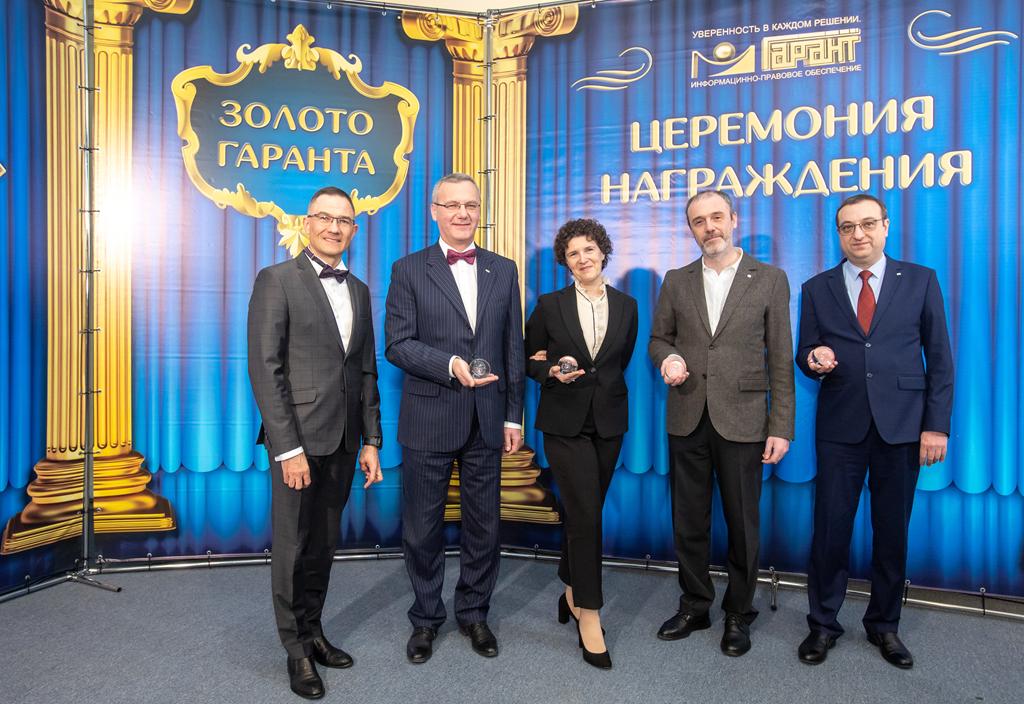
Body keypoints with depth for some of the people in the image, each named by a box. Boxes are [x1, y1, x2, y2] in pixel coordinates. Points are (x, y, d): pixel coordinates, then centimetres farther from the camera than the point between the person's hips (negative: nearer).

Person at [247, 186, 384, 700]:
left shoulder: (359, 291, 12)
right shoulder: (276, 281, -6)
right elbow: (265, 369, -12)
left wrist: (371, 441, 8)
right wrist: (288, 447, -16)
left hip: (343, 441, 5)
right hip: (298, 438, -5)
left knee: (323, 546, 16)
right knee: (293, 546, 8)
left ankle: (313, 632, 34)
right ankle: (296, 649, 26)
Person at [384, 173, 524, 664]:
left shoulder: (503, 270, 8)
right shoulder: (409, 270, 0)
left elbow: (513, 348, 8)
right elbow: (396, 344, -7)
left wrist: (513, 416, 6)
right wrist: (450, 365, -21)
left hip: (487, 420, 3)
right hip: (429, 420, -2)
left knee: (484, 524, 13)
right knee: (423, 527, 10)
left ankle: (473, 612, 34)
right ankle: (426, 617, 31)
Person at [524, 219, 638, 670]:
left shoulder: (626, 306, 6)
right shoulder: (550, 306, 0)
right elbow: (529, 360, 5)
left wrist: (587, 375, 8)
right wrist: (553, 372, -14)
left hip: (608, 421, 3)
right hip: (564, 423, -3)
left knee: (584, 512, 12)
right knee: (586, 513, -10)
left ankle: (572, 591, 33)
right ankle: (589, 616, 1)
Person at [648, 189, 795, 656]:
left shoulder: (770, 280, 0)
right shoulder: (676, 282, 7)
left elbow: (780, 359, -2)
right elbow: (658, 338, 13)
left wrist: (781, 427, -6)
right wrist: (668, 357, -12)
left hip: (742, 421, -2)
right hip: (687, 420, 3)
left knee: (742, 525, 9)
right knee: (688, 522, 12)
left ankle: (738, 614, 29)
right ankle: (694, 607, 31)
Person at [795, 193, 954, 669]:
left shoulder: (920, 281, 4)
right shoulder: (817, 289, 6)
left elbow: (939, 358, 3)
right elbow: (804, 357, 7)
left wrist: (936, 425, -3)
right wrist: (814, 360, -17)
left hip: (902, 426, 0)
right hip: (840, 427, 0)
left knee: (892, 531, 10)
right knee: (830, 529, 4)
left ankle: (884, 625, 28)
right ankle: (823, 623, 21)